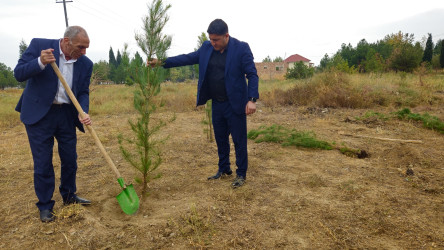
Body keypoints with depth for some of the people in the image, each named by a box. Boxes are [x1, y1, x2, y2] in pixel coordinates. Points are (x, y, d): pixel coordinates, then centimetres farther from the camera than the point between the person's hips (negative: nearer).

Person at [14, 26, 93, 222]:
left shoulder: (85, 64, -1)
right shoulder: (38, 45, -9)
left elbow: (83, 92, 2)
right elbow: (19, 73, -11)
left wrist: (83, 113, -17)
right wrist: (41, 62, -30)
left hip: (66, 114, 4)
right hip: (39, 113, -3)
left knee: (70, 159, 11)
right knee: (43, 162, 2)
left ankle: (69, 196, 33)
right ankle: (45, 206, 19)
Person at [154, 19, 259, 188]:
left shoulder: (241, 48, -11)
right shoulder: (207, 48, 4)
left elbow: (252, 74, -12)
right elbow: (188, 58, 6)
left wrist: (252, 99, -22)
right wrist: (162, 62, -3)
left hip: (235, 104, -5)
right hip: (217, 104, 6)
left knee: (239, 141, 4)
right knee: (220, 139, 16)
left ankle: (241, 174, 20)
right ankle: (224, 169, 34)